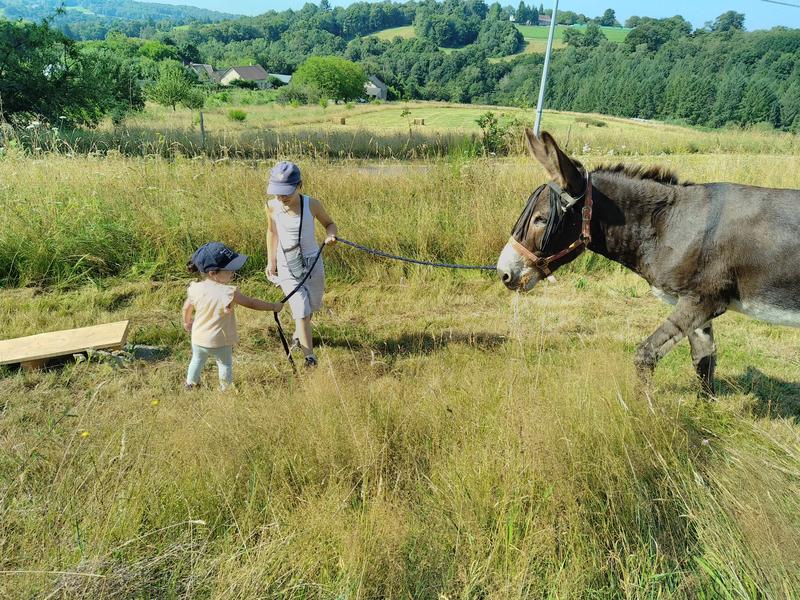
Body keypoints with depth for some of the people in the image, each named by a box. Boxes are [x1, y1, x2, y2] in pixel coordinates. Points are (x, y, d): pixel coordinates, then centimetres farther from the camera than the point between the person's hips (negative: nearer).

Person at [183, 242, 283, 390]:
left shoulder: (195, 289, -12)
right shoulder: (229, 293, -26)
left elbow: (187, 308, 4)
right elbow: (252, 303, -18)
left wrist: (187, 322, 25)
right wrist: (273, 306, -5)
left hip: (198, 338, 4)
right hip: (221, 341, -4)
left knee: (197, 360, 29)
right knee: (225, 364, 20)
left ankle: (190, 384, 46)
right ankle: (226, 388, 32)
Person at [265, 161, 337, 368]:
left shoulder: (312, 205, -13)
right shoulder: (272, 207, -9)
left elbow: (329, 223, 3)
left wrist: (330, 235, -19)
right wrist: (271, 261, 9)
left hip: (313, 263, 1)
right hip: (287, 267, -1)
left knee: (311, 307, 18)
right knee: (301, 312, -9)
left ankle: (298, 335, 48)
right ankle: (310, 357, -5)